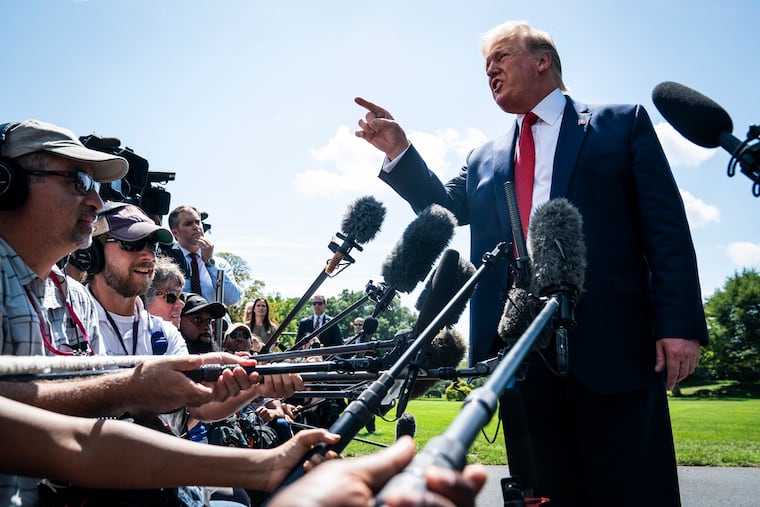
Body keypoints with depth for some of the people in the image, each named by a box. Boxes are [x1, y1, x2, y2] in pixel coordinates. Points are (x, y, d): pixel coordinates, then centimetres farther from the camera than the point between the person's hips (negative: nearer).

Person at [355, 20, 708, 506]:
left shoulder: (621, 124, 9)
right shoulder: (485, 159, 23)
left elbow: (667, 227, 1)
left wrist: (679, 322, -9)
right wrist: (399, 150, 6)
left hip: (610, 339, -4)